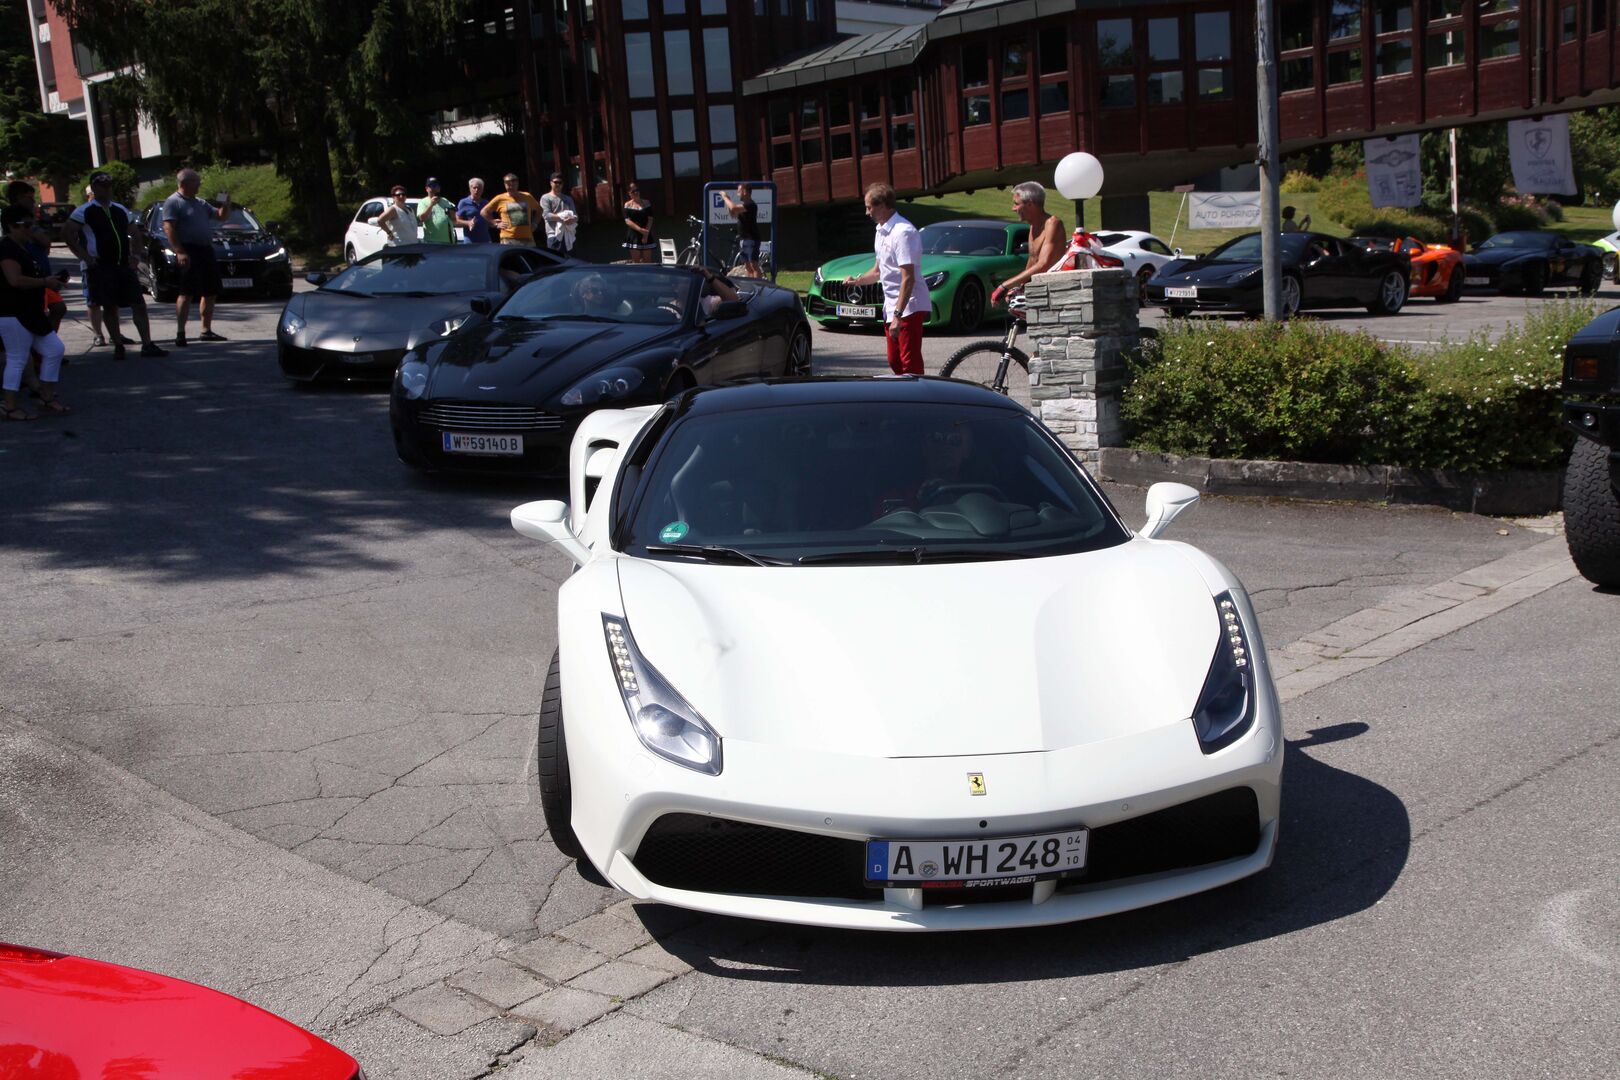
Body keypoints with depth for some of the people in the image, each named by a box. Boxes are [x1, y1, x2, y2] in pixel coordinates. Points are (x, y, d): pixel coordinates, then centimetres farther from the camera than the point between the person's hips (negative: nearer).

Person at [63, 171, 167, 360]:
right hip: (100, 267, -4)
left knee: (139, 304, -2)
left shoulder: (120, 209, 14)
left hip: (124, 265, 4)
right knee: (109, 307, 1)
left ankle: (147, 345, 1)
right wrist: (84, 255, -12)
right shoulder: (85, 211, -2)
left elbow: (135, 232, 25)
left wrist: (135, 254, 11)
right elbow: (66, 233, -9)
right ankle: (118, 346, 8)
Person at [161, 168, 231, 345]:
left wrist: (226, 203, 5)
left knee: (210, 292, 10)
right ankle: (180, 334, -12)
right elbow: (168, 228, -14)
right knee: (187, 294, -12)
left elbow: (221, 216, 27)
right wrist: (179, 252, -24)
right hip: (189, 252, -8)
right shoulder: (173, 202, -5)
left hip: (206, 251, 8)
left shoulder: (201, 203, 19)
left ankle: (207, 331, 19)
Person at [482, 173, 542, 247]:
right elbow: (484, 212, 8)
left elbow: (539, 209, 24)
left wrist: (534, 223, 11)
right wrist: (496, 223, 0)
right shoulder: (500, 199, 2)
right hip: (508, 239, -3)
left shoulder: (527, 197, 9)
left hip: (527, 238, 3)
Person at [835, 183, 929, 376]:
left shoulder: (903, 232, -18)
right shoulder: (881, 232, 14)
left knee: (911, 363, -9)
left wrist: (897, 315, -25)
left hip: (909, 307, -10)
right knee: (895, 362, 14)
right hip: (891, 307, 10)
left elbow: (908, 278, -22)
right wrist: (857, 280, 7)